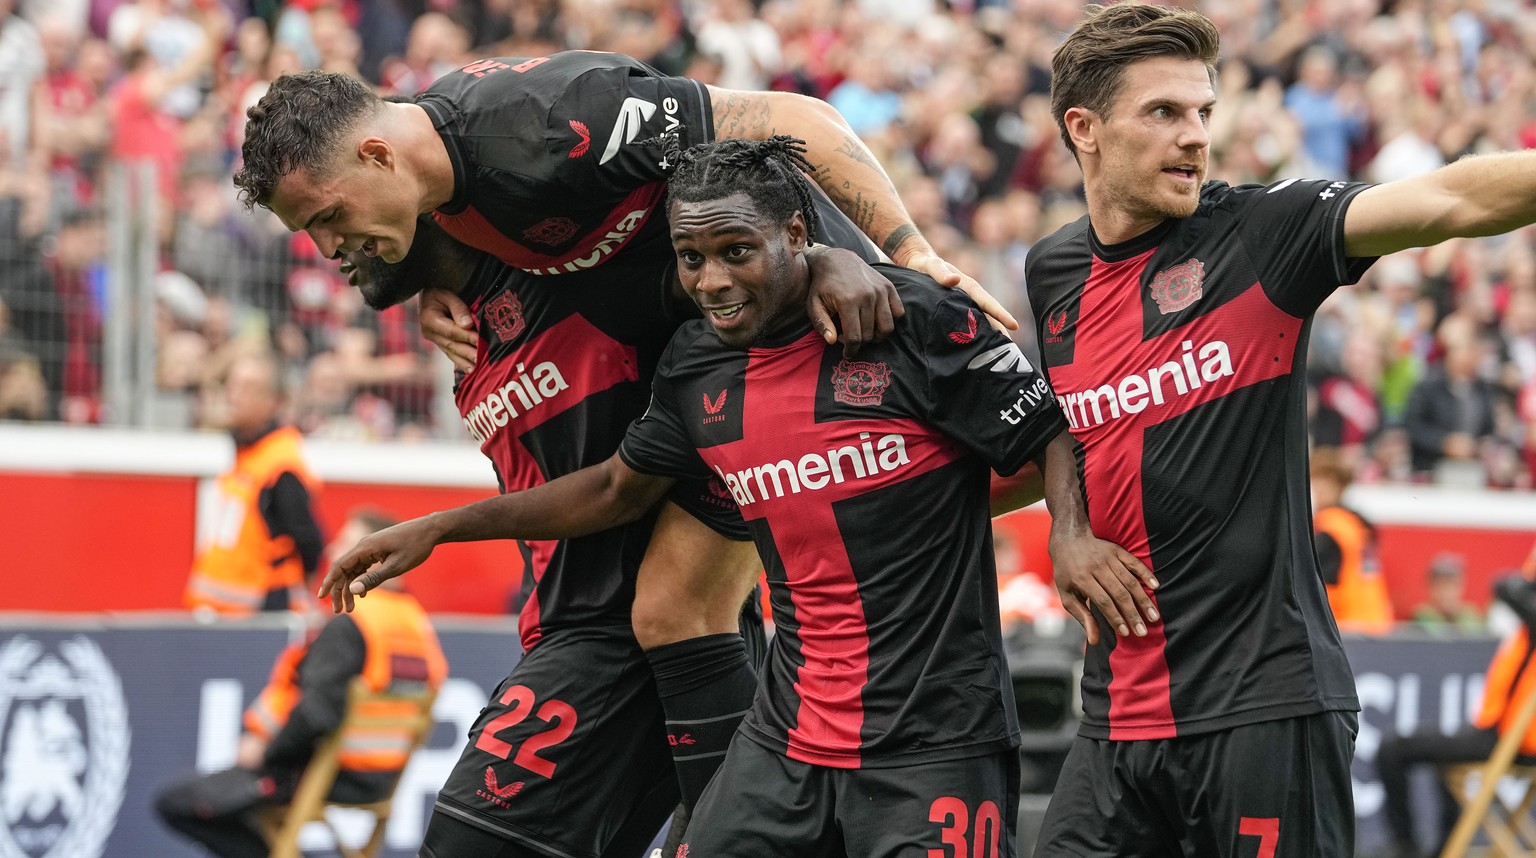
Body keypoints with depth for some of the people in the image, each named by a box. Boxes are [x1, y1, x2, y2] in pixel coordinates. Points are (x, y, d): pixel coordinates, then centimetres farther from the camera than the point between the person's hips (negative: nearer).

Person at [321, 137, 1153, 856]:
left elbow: (1052, 434, -4)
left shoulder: (918, 321, -10)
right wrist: (437, 529, 24)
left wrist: (1073, 534, -25)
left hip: (935, 748, -6)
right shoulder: (696, 365, 7)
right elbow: (618, 488, 23)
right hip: (788, 741, 6)